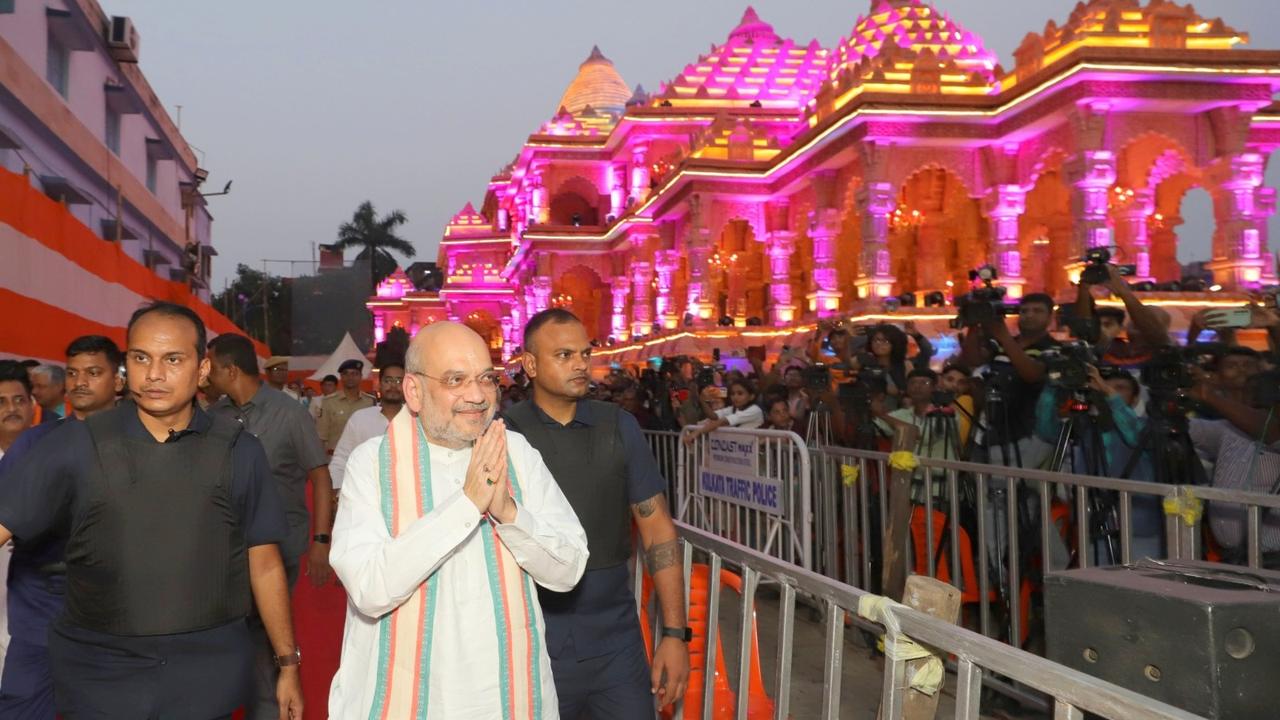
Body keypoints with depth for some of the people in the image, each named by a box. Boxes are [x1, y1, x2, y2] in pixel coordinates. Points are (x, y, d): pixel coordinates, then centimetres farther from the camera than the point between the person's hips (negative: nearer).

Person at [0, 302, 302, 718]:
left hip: (208, 671, 0)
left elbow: (264, 563, 3)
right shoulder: (76, 446, -3)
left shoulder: (239, 452, -1)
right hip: (98, 671, 0)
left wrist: (288, 663, 5)